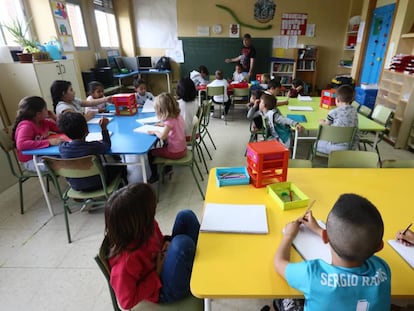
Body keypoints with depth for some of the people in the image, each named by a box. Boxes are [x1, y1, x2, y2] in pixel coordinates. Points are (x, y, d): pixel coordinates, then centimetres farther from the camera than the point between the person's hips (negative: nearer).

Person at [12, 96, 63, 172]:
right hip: (31, 161, -8)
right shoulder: (26, 126, -21)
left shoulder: (43, 122, 3)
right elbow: (21, 145, -37)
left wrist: (55, 118, -5)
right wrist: (49, 142, -40)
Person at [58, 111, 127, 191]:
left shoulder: (62, 148, -17)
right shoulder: (94, 146, -30)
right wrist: (104, 128, -4)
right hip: (96, 185, -5)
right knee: (120, 166, 17)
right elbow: (107, 146, -7)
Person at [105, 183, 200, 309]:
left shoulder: (144, 228, -13)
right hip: (165, 291, -7)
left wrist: (167, 243, -11)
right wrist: (157, 274, -21)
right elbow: (127, 302, -22)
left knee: (185, 216, -4)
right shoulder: (126, 260, -34)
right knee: (182, 242, -36)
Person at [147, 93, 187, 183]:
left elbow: (162, 136, -36)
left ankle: (154, 175, 23)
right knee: (164, 145, 36)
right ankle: (168, 167, 41)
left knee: (150, 153, 8)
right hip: (182, 149, 8)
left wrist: (155, 131, -18)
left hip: (175, 152, -8)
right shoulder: (178, 116, -2)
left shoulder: (170, 121, -25)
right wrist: (163, 124, 8)